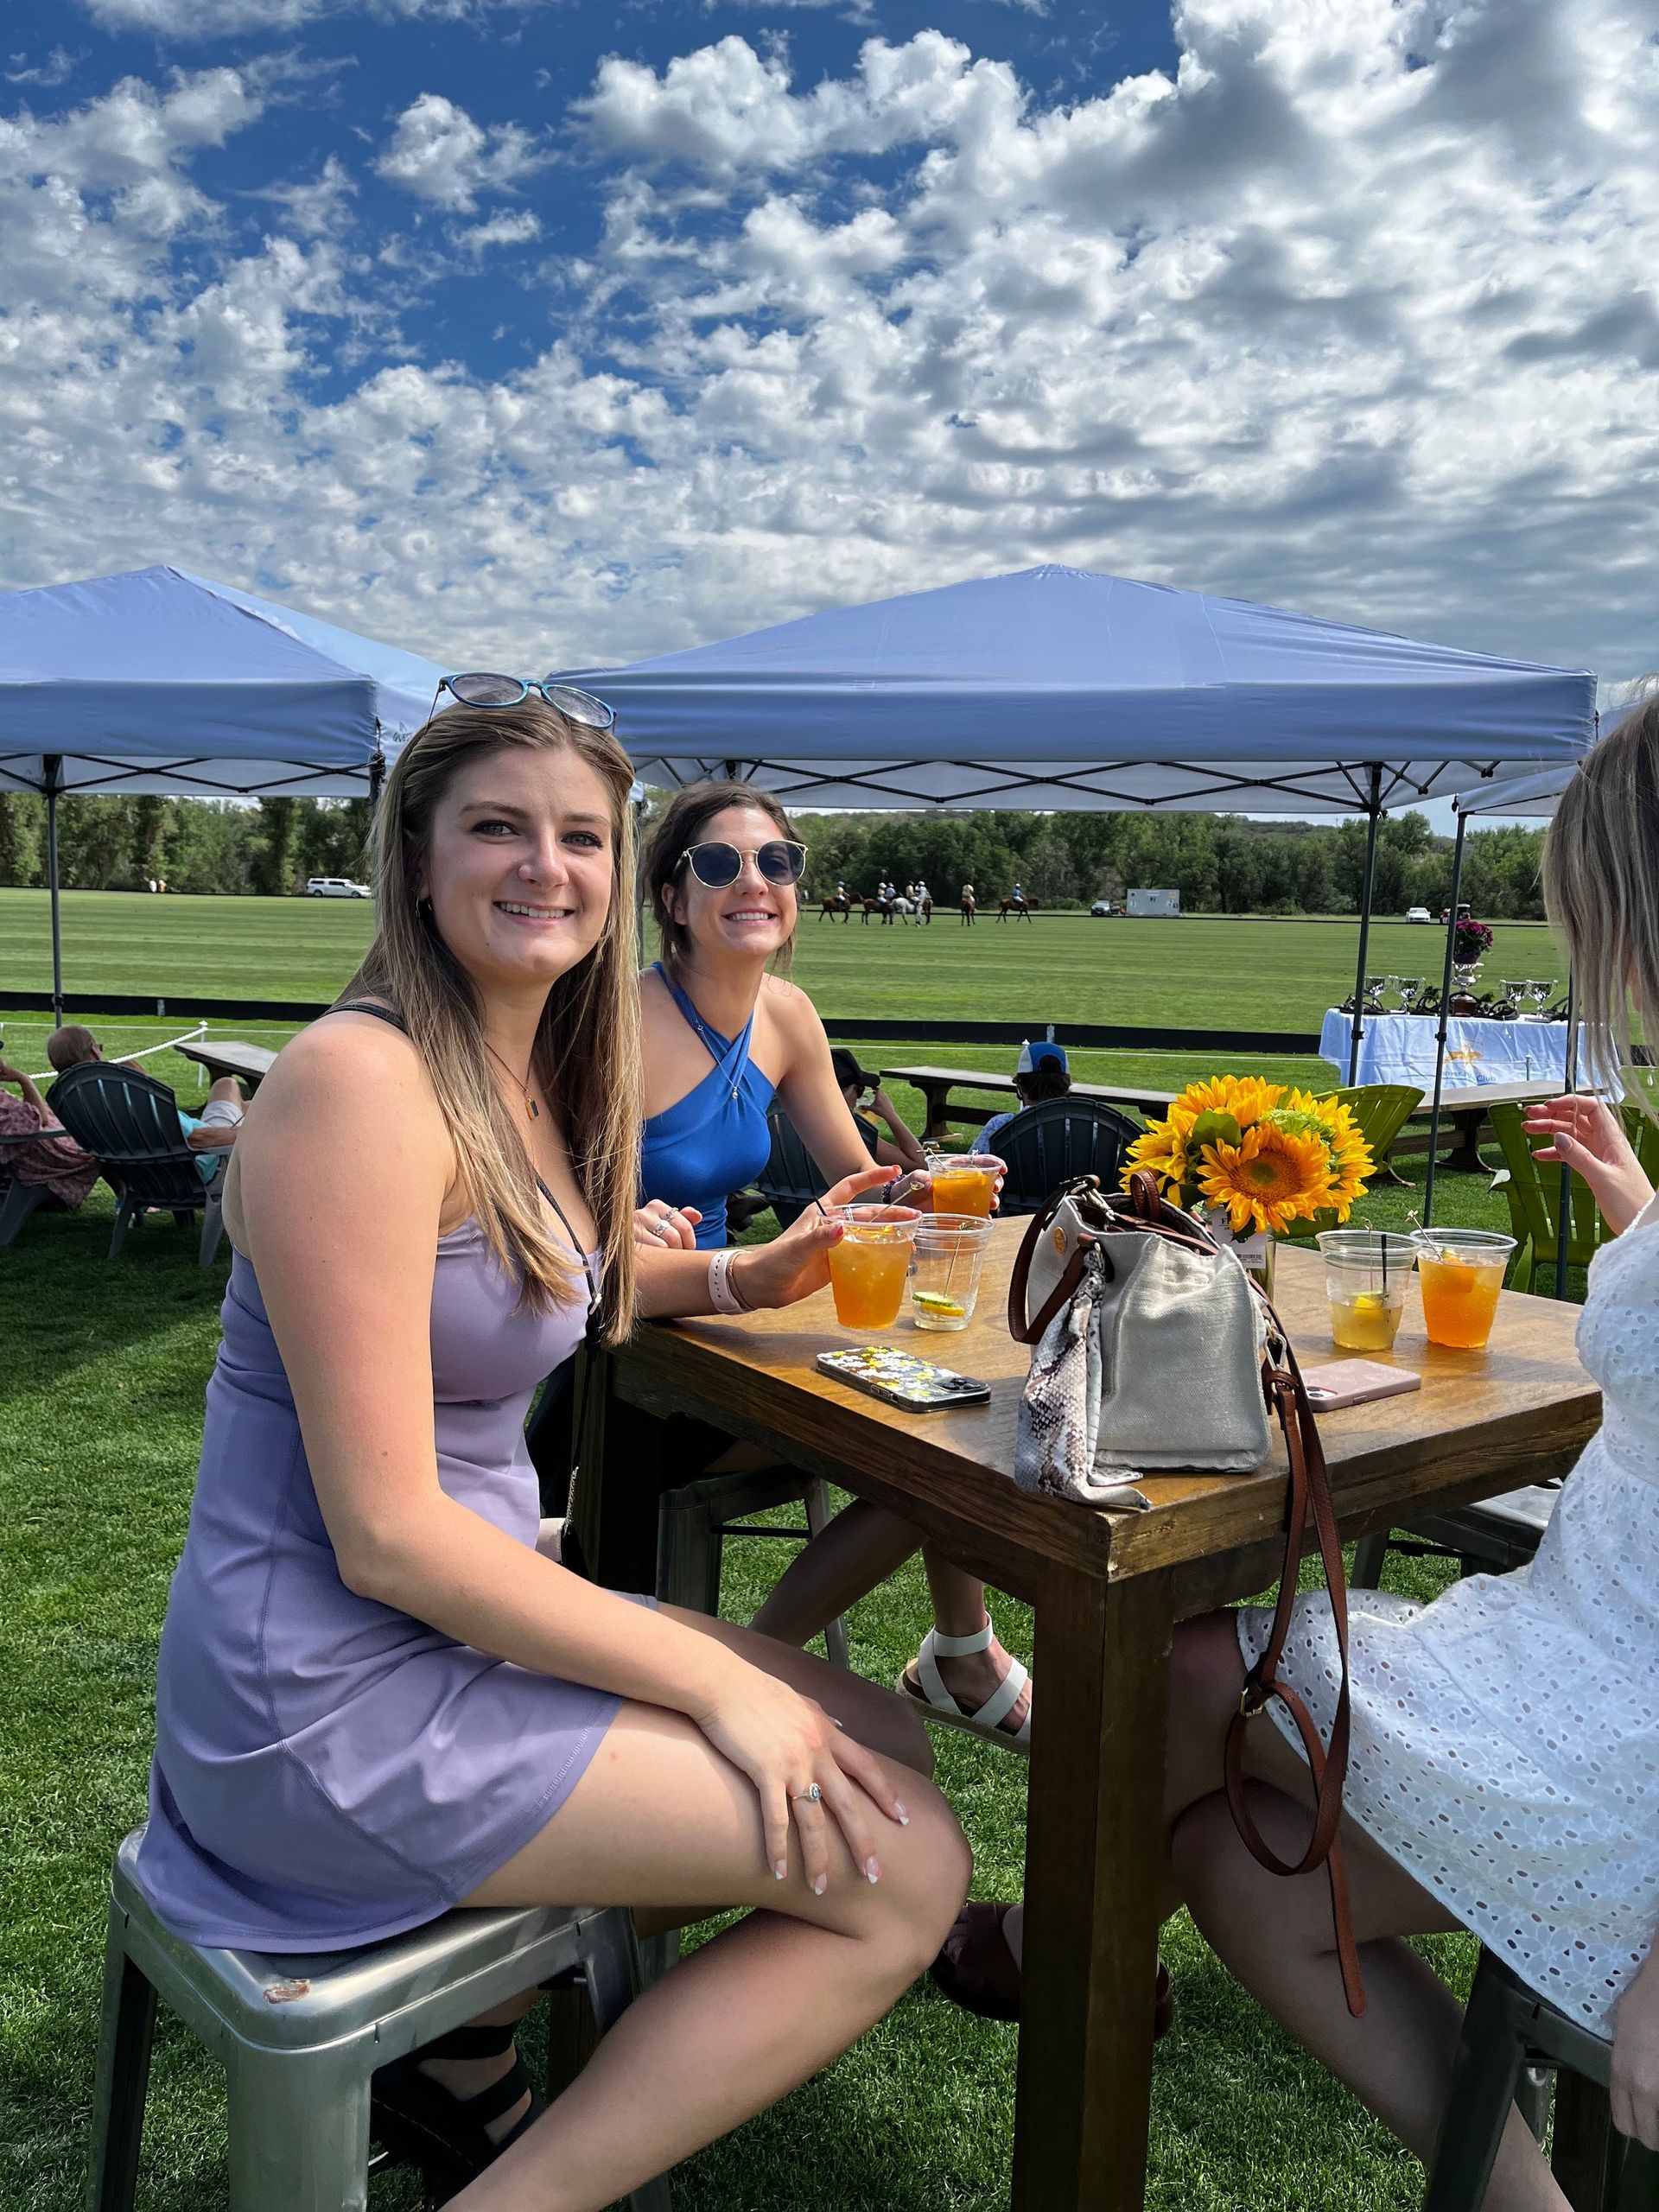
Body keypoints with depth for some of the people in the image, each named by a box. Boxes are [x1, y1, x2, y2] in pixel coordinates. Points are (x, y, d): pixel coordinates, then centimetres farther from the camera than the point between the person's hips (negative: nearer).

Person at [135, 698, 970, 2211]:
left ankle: (464, 2060, 22)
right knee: (903, 1870, -10)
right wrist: (715, 1680, -16)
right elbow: (388, 1534, -23)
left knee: (876, 1743, 13)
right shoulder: (363, 1079, -21)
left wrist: (746, 1277, 10)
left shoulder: (534, 1078, 6)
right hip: (326, 1703, -9)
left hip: (468, 1618, 9)